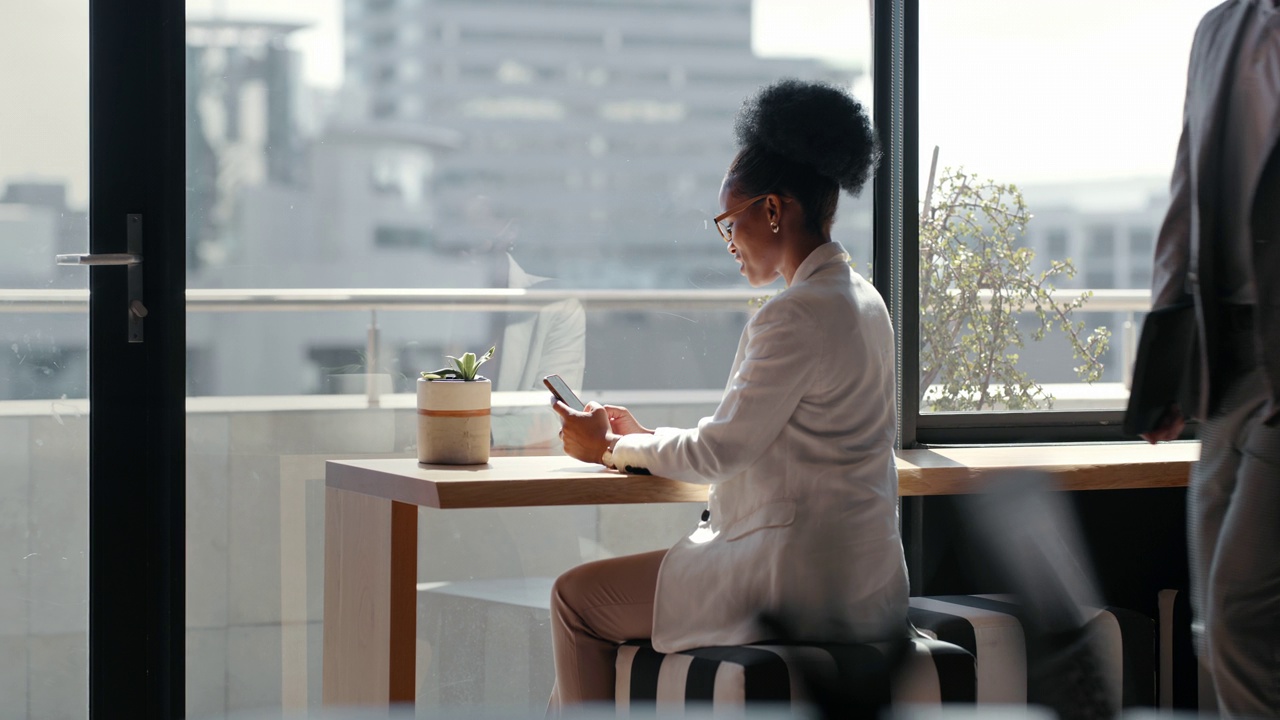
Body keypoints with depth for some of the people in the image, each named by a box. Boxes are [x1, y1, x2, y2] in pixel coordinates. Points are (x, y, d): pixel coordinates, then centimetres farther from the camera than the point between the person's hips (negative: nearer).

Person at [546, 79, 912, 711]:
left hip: (802, 582, -10)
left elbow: (720, 451, -14)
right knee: (609, 588, 22)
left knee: (578, 596, 2)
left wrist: (612, 448, 2)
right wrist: (644, 438, 15)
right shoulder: (859, 299, 12)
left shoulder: (798, 315, -19)